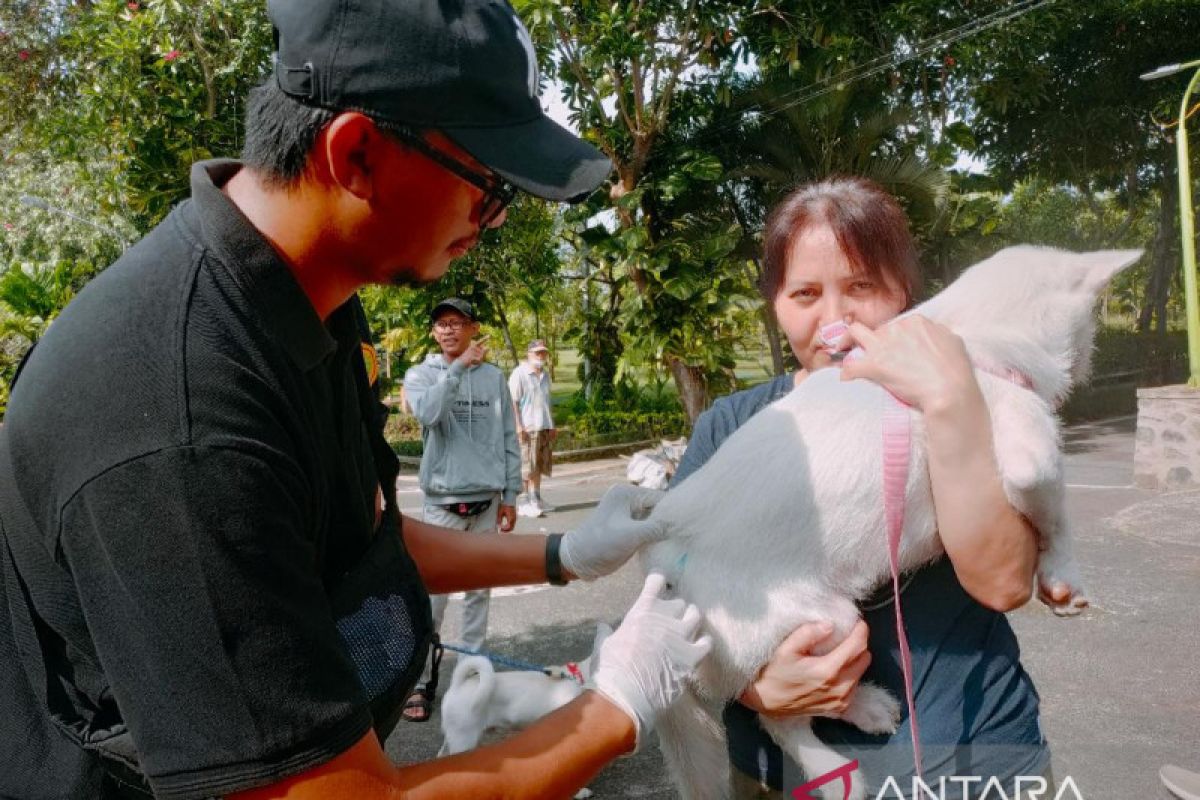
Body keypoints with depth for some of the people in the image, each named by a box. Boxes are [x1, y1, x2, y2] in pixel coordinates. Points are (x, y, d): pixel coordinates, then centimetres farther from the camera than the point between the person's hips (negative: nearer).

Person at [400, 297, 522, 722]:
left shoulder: (494, 376, 6)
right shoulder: (420, 374, 1)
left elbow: (509, 440, 7)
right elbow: (428, 412, -22)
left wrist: (510, 495, 5)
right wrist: (459, 366, -19)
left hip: (488, 500, 2)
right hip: (443, 500, -2)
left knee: (480, 590, 9)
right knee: (432, 595, -2)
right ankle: (421, 680, 8)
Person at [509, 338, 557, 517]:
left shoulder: (545, 374, 17)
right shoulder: (519, 374, -7)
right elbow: (513, 402, -12)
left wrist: (552, 425, 23)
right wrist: (518, 426, -18)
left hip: (544, 427, 7)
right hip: (527, 428, -7)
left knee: (539, 465, 12)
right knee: (528, 467, -4)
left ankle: (537, 499, 22)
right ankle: (529, 502, 1)